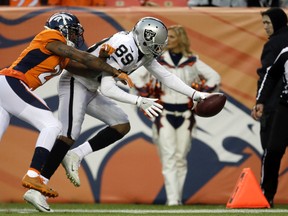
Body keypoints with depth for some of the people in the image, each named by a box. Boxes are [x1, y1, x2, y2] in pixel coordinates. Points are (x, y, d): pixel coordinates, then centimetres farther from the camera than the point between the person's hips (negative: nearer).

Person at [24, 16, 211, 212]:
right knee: (69, 135, -21)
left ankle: (75, 156, 1)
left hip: (91, 90, 10)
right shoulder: (125, 48, -27)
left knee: (122, 126, 4)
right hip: (75, 83, -10)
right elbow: (107, 88, -30)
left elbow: (166, 76, 11)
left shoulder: (143, 51, 2)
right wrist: (139, 101, -36)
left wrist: (195, 94, 8)